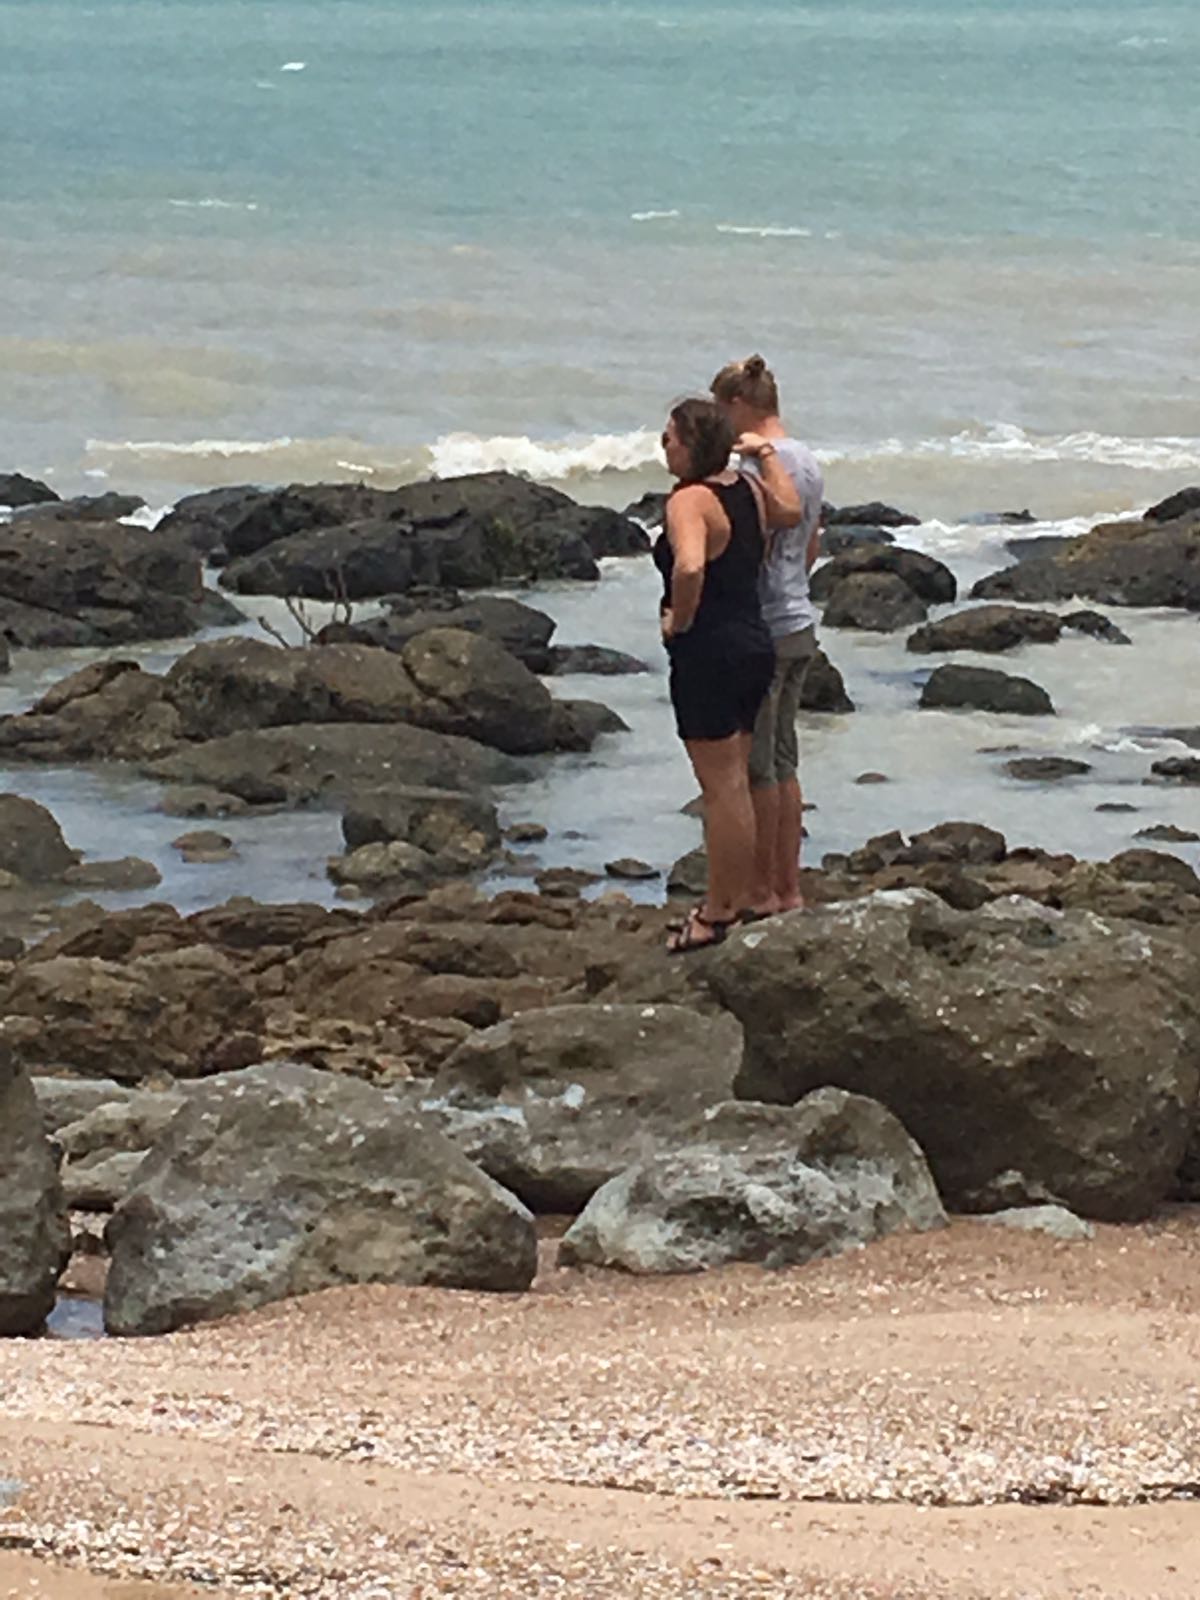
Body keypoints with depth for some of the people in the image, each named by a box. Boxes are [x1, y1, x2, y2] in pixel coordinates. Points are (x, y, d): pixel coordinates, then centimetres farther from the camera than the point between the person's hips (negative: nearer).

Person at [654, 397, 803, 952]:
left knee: (720, 789, -2)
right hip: (755, 645, 9)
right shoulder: (748, 492, 6)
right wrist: (767, 455, 34)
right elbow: (790, 510, 29)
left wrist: (680, 620, -21)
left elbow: (689, 567, -38)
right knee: (735, 784, 18)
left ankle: (717, 916, 4)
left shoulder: (690, 501, -20)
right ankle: (738, 899, 27)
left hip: (707, 654, -9)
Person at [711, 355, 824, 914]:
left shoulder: (758, 466, -18)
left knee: (757, 765, -1)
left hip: (763, 630, -9)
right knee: (783, 761, 15)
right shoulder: (808, 463, 11)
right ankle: (789, 888, 19)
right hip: (800, 623, 9)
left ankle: (763, 891, 5)